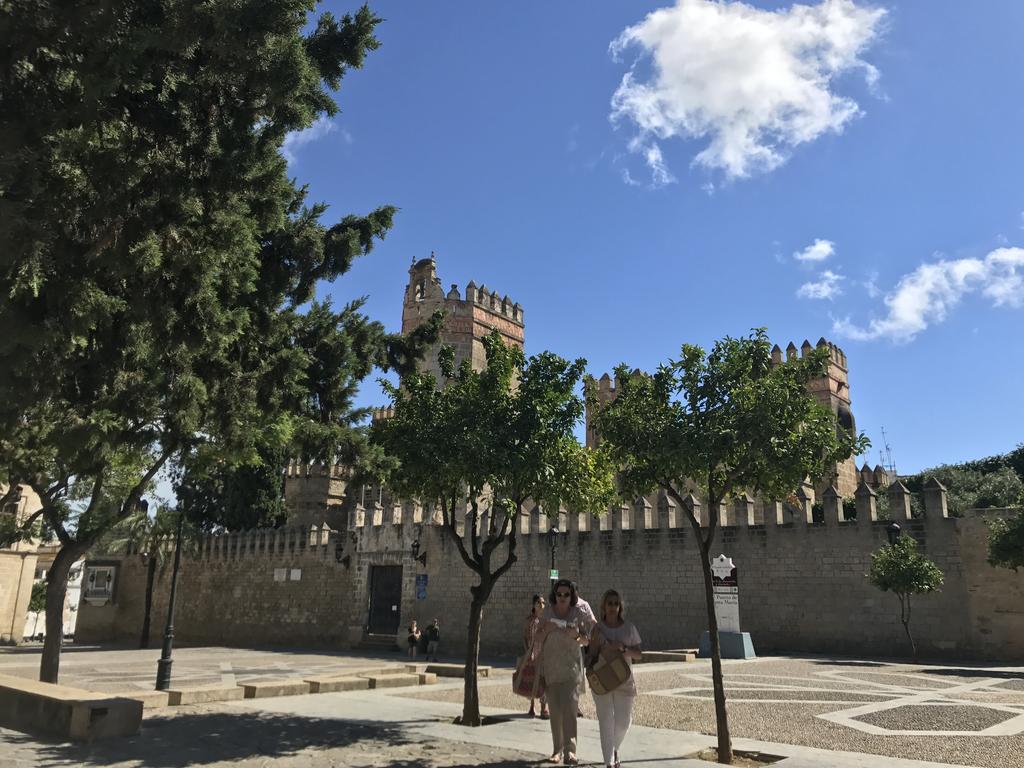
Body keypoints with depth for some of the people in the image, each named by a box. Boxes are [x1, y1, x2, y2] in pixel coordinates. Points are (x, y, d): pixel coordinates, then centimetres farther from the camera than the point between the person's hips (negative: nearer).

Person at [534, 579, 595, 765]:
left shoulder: (579, 614, -4)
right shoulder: (547, 613, -1)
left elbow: (586, 641, 4)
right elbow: (538, 639, 6)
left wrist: (577, 635, -18)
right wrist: (546, 629, -15)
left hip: (570, 667, -2)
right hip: (550, 667, 2)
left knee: (569, 708, -15)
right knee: (555, 710, 9)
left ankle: (570, 751, -15)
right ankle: (557, 750, 20)